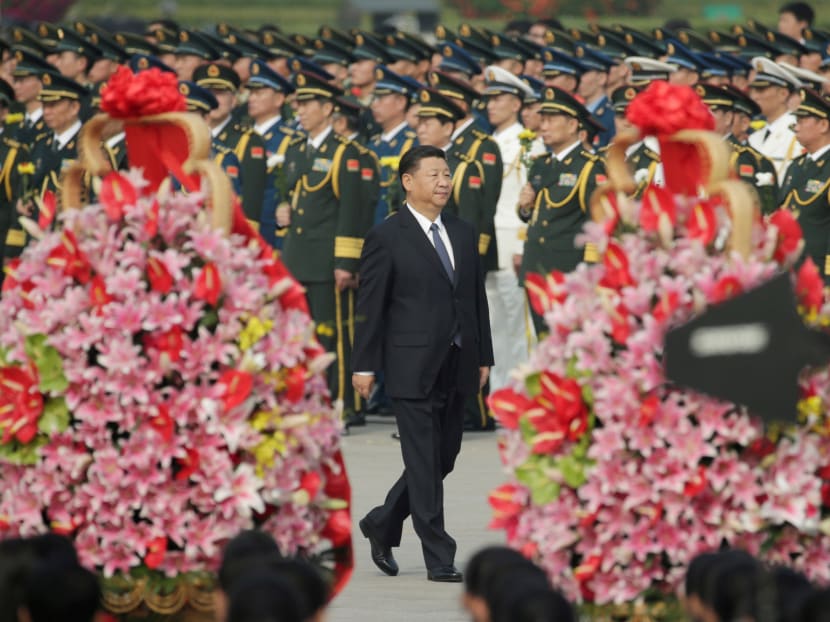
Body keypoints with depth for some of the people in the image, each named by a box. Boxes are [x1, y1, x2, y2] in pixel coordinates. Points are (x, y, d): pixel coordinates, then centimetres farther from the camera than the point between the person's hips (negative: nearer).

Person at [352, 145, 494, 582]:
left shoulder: (463, 234, 13)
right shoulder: (387, 237, -5)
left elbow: (478, 297, 15)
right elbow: (369, 305, -6)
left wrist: (483, 357, 11)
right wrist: (364, 365, -8)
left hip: (457, 366, 6)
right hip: (413, 366, -6)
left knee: (443, 458, 11)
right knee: (424, 463, -4)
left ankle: (382, 525, 29)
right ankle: (438, 558, 0)